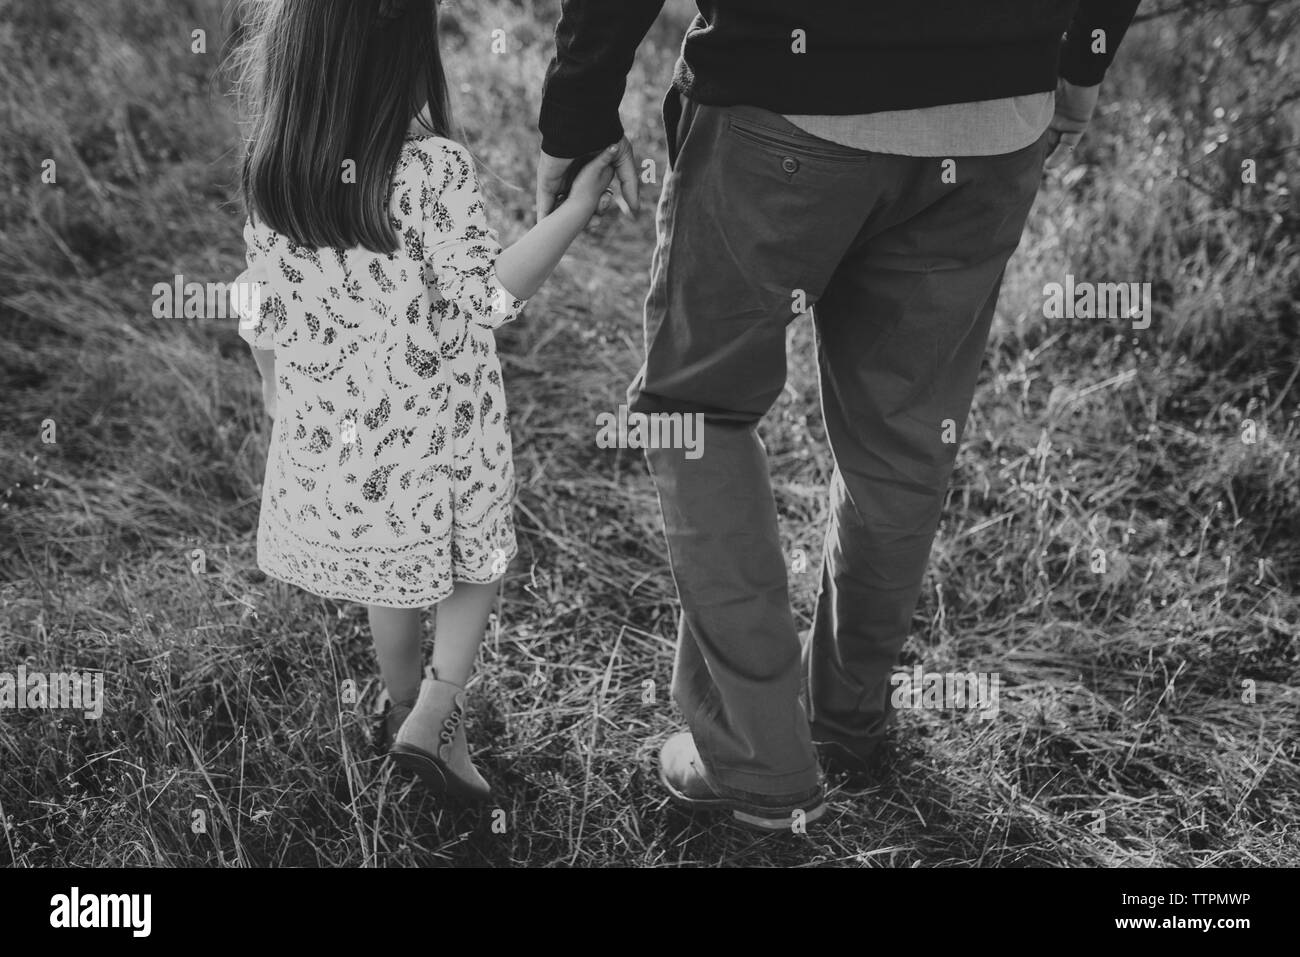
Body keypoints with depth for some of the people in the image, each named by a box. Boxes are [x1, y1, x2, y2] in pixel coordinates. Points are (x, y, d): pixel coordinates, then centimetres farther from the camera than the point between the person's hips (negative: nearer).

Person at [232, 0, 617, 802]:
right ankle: (433, 717, 10)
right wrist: (579, 207, -17)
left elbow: (263, 305, 1)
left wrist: (277, 394, 17)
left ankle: (408, 705, 42)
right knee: (480, 558, 19)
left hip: (330, 427, 5)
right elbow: (491, 294, -20)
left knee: (392, 568, 25)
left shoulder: (269, 167, -8)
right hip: (437, 428, -5)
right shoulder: (436, 169, -25)